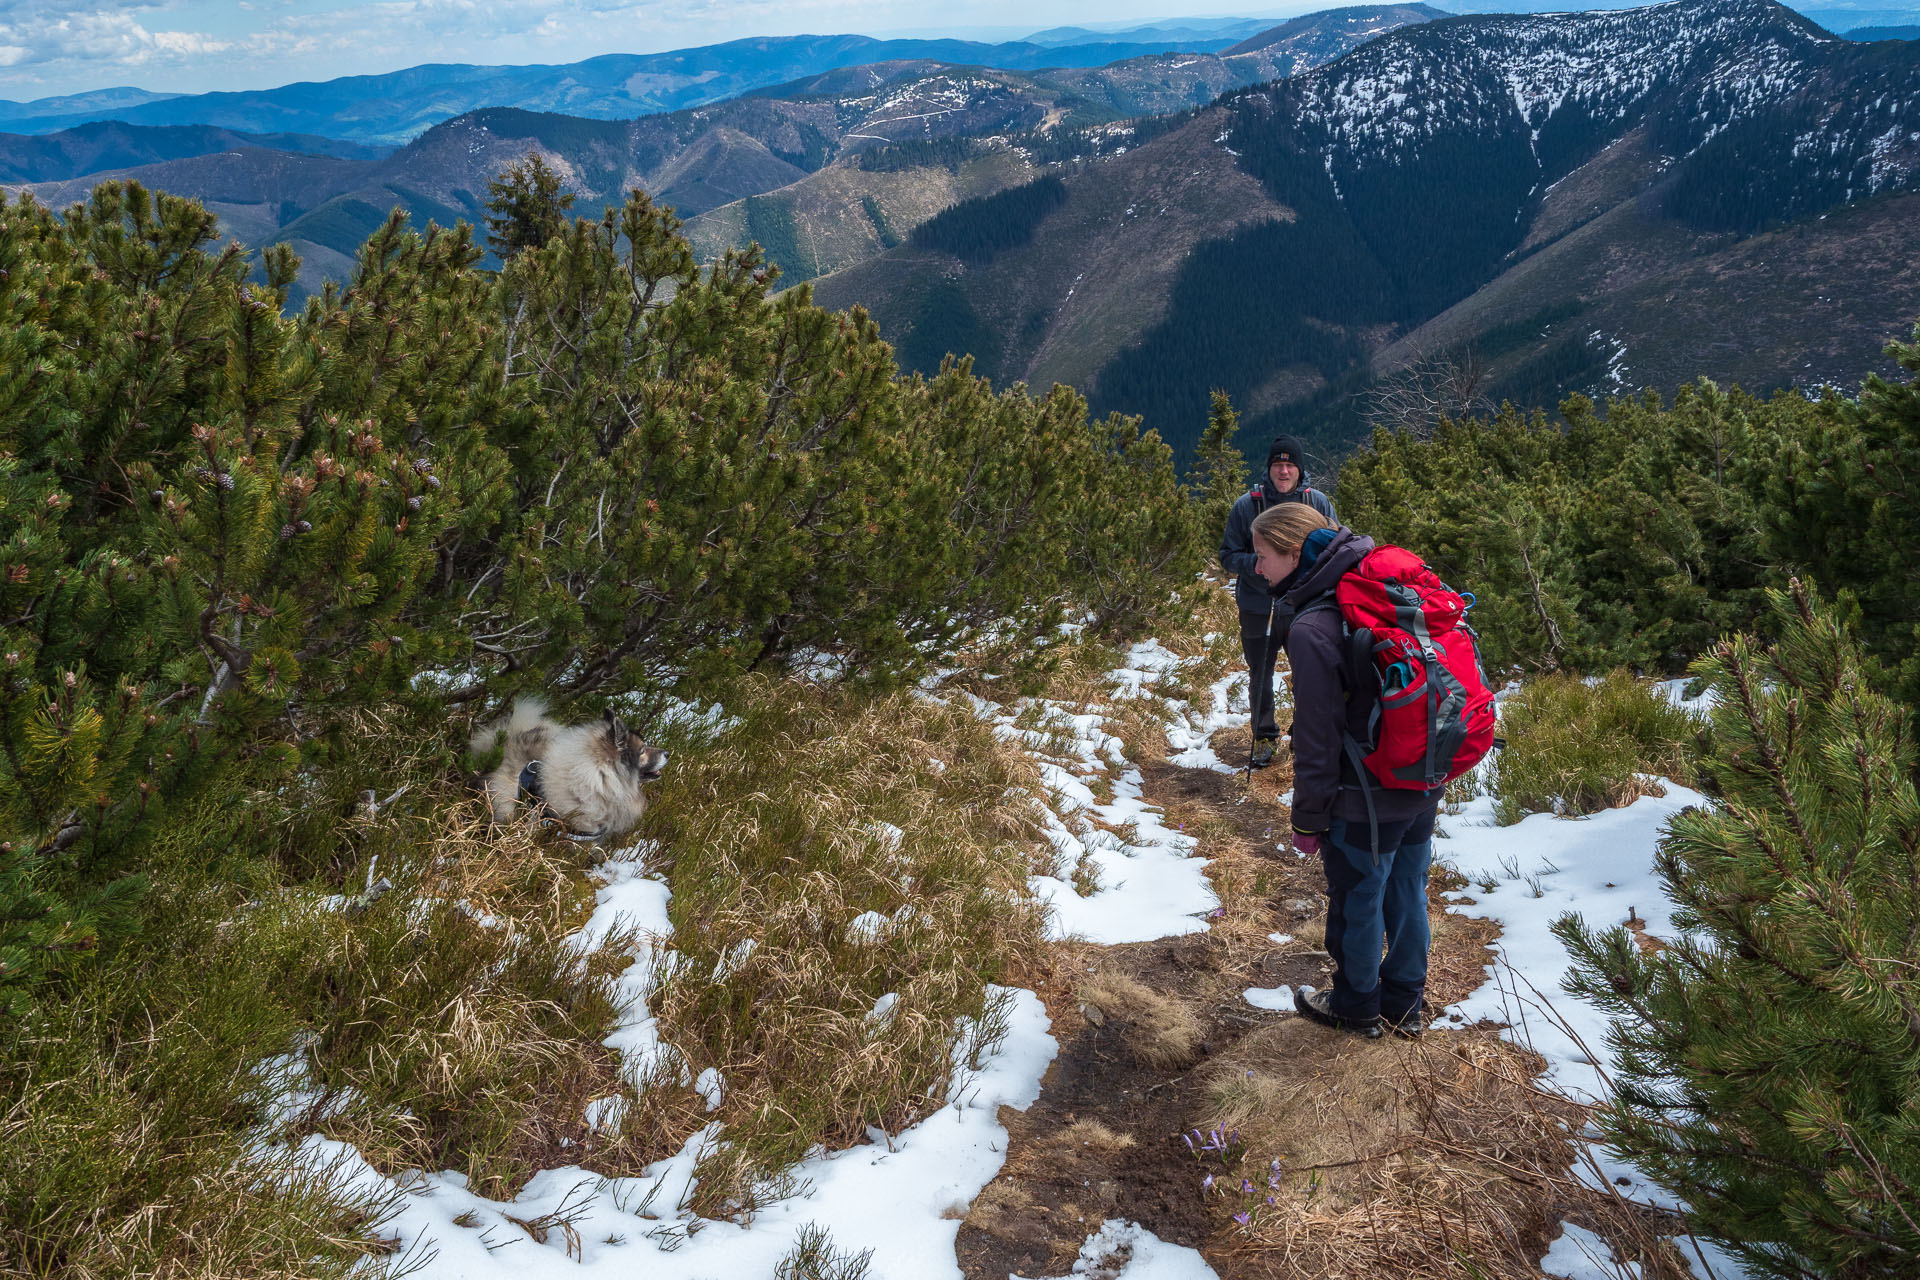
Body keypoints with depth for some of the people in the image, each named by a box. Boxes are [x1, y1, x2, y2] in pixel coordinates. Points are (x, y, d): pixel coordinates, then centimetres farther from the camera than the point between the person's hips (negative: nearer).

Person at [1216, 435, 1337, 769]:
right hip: (1258, 608, 0)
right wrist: (1255, 564, -19)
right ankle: (1264, 737, 31)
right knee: (1260, 678, 12)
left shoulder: (1318, 503, 0)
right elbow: (1228, 555, 1)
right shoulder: (1247, 504, -4)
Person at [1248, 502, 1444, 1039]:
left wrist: (1308, 818, -7)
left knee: (1358, 903, 14)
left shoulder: (1312, 629, -25)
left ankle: (1357, 1005, 35)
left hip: (1366, 800, -8)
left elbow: (1318, 738, -20)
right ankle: (1405, 1003, 39)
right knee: (1408, 893, 22)